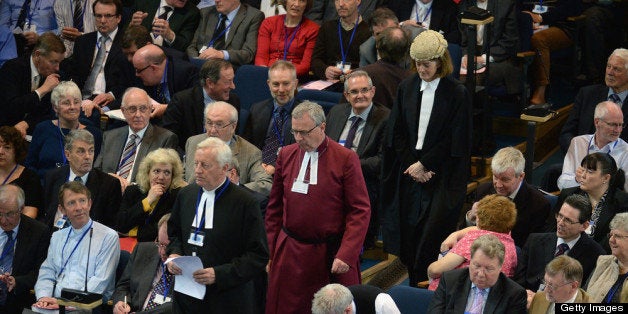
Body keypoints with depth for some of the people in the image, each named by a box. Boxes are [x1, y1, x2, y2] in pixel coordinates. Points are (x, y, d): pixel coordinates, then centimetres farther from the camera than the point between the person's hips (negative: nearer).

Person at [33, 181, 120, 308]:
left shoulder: (108, 237, 2)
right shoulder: (57, 237, 22)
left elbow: (100, 282, -7)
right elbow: (46, 274, 17)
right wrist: (44, 297, -5)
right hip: (54, 303, 4)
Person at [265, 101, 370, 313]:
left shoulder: (345, 158, -6)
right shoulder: (286, 155, 6)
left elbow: (360, 211, -7)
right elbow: (275, 207, 13)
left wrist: (346, 255, -15)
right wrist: (271, 251, 9)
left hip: (331, 254, -3)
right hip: (289, 254, 3)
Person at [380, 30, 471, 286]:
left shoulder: (457, 93, -7)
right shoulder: (407, 87, 6)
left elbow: (454, 141, -9)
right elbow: (396, 133, 7)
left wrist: (424, 164, -10)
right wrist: (412, 165, -4)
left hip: (442, 176, -4)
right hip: (409, 173, 4)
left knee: (433, 234, -9)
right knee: (409, 233, 3)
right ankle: (414, 288, 13)